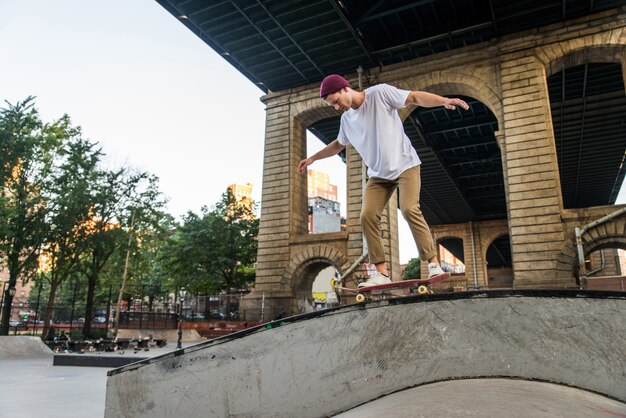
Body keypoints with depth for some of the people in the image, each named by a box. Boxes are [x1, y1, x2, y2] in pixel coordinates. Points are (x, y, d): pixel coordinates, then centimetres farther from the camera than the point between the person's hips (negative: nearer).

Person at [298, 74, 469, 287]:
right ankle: (381, 273, -9)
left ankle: (433, 263, -13)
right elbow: (338, 144, 28)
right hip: (378, 174, 6)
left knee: (410, 209, -24)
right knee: (367, 216, -12)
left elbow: (415, 97, -14)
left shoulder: (380, 93, -9)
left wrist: (445, 101, -29)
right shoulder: (347, 119, 10)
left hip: (405, 165, -5)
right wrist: (312, 158, 31)